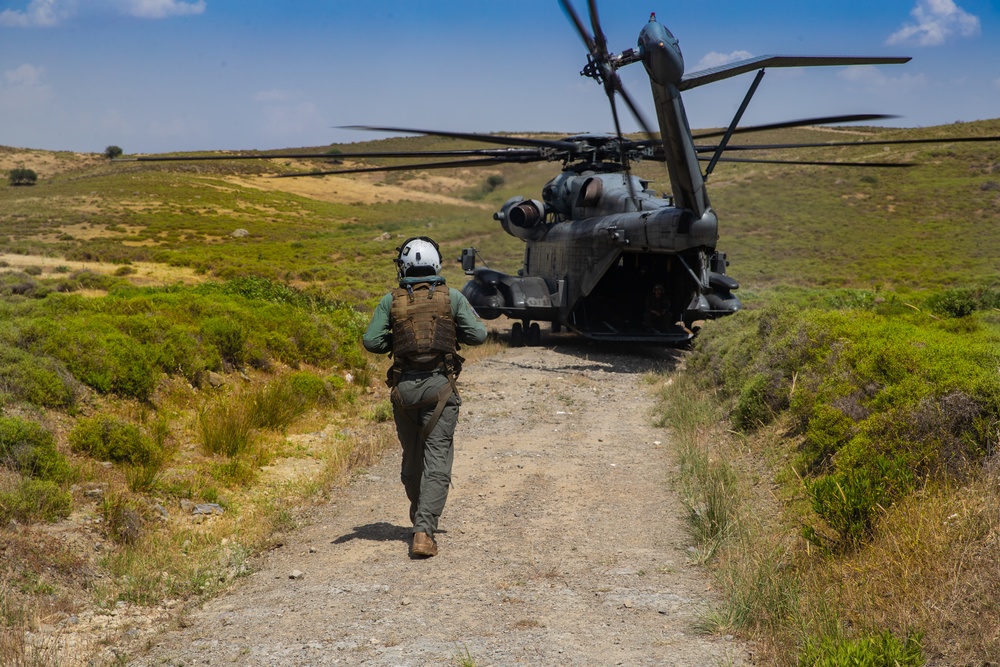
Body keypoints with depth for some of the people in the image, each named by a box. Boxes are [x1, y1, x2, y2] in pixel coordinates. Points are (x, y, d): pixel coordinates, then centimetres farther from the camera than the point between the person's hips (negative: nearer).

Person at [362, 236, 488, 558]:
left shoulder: (391, 301, 2)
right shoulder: (451, 297, -1)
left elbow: (371, 341, -4)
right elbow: (478, 335, -1)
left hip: (404, 387, 2)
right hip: (440, 386, -2)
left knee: (412, 457, 20)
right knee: (437, 462, -4)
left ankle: (420, 517, 38)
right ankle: (424, 531, -15)